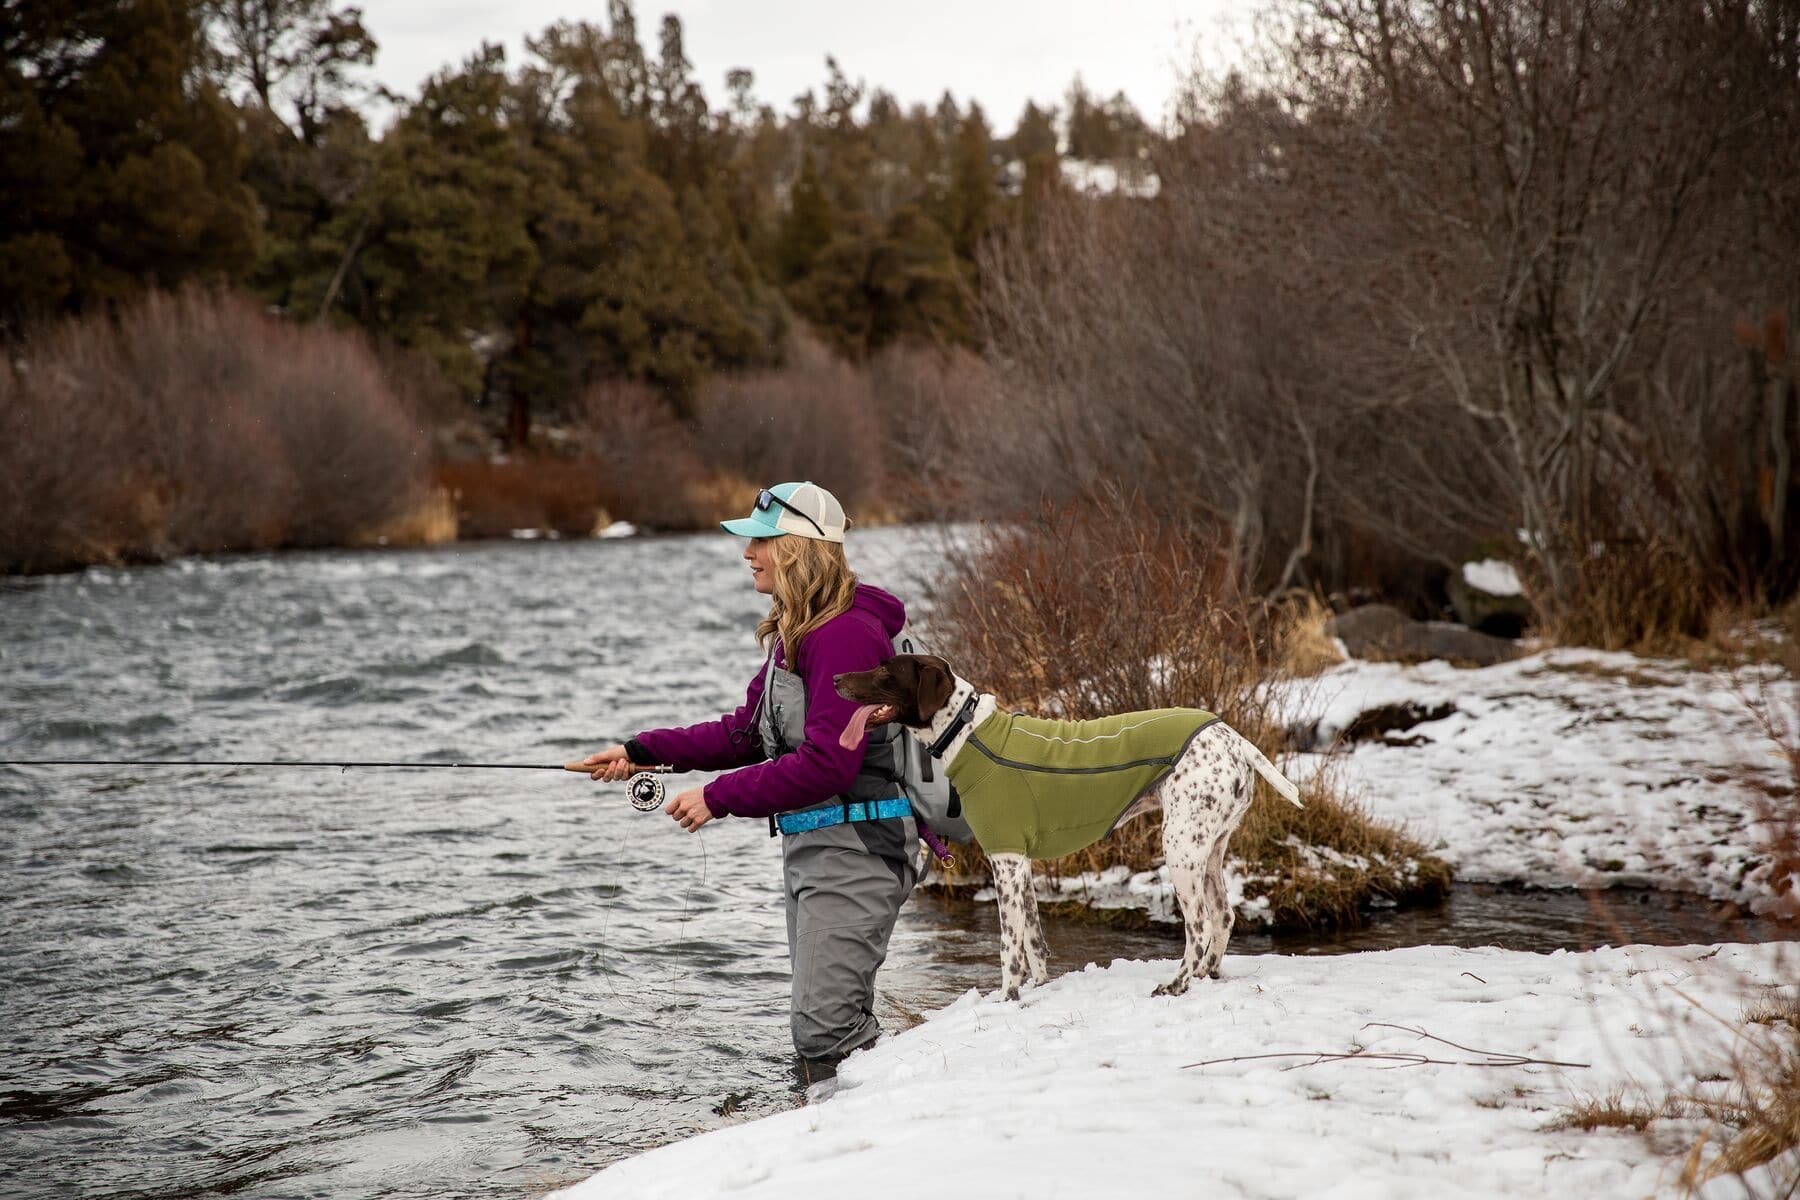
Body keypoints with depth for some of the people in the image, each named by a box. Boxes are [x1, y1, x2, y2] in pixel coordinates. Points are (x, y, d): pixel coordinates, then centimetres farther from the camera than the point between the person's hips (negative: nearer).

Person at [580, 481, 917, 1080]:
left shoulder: (847, 635, -19)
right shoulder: (793, 633, 13)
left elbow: (827, 762, -24)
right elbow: (748, 730, 19)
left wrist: (719, 797, -19)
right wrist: (641, 751, 12)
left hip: (855, 846, -10)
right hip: (809, 845, 10)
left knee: (824, 1022, -13)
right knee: (838, 1016, 14)